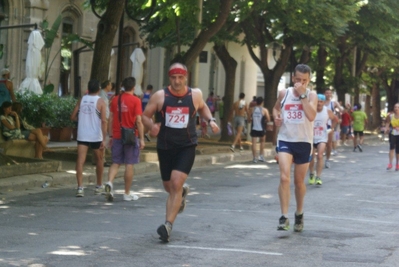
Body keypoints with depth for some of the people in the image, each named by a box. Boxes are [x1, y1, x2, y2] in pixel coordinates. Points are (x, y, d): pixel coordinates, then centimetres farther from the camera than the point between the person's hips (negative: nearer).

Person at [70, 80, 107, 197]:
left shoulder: (81, 100, 5)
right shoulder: (100, 101, -5)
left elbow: (73, 117, 8)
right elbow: (104, 121, -12)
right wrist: (104, 139, -12)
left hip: (82, 136, 2)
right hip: (96, 136, -1)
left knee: (80, 161, -5)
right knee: (99, 160, 18)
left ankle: (80, 188, -19)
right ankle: (99, 186, 30)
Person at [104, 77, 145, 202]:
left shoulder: (115, 99, 6)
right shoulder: (135, 100, -7)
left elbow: (110, 119, 8)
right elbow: (138, 121, -11)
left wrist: (111, 136, 15)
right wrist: (142, 139, -6)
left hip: (117, 136, 4)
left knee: (115, 163, 11)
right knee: (129, 164, 4)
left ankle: (110, 182, -15)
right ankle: (127, 193, 9)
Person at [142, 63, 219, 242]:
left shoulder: (195, 95, -1)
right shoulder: (160, 96, -5)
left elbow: (203, 107, 21)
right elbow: (145, 115, 2)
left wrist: (210, 120, 3)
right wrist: (151, 126, -19)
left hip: (187, 146, -2)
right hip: (165, 146, 2)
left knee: (176, 184, -18)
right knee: (169, 187, 14)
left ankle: (168, 224, -15)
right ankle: (183, 191, 52)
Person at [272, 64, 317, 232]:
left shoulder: (311, 95, -4)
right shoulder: (284, 93, 3)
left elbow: (311, 116, -21)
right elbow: (276, 108, 23)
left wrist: (302, 94, -20)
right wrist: (276, 116, 0)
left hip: (304, 142, 0)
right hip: (285, 140, 0)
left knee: (299, 181, 13)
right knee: (284, 177, -17)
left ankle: (299, 214, 35)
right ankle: (284, 217, -16)